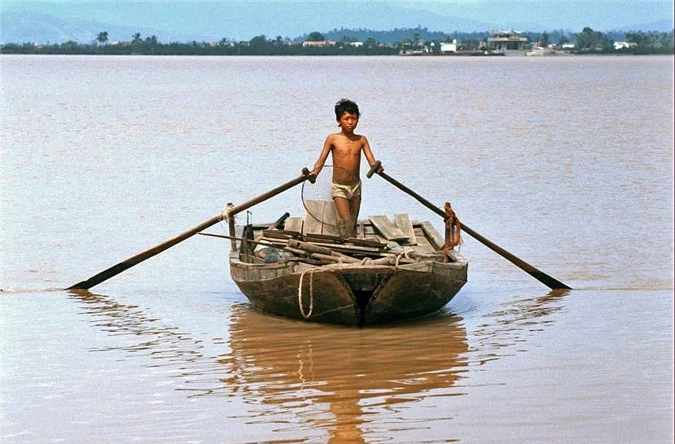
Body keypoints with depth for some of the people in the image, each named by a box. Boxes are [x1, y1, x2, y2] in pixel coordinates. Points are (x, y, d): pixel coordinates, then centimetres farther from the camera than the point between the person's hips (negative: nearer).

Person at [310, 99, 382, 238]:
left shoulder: (361, 140, 1)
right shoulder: (333, 139, -6)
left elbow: (371, 160, -7)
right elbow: (322, 160, -6)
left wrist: (377, 167, -30)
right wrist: (314, 172, -26)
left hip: (356, 186, 4)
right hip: (339, 187, -4)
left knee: (353, 224, 11)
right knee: (345, 221, -16)